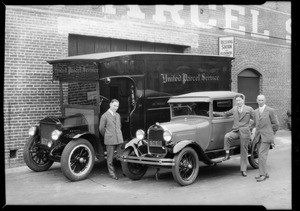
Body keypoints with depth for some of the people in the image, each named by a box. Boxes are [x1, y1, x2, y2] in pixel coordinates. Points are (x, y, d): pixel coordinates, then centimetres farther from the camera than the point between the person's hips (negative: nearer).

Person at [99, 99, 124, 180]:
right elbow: (101, 128, 2)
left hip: (119, 139, 4)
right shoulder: (104, 116, -4)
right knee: (110, 158, 2)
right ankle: (112, 173, 12)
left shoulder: (118, 115, 13)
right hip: (110, 140, -4)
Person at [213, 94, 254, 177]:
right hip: (235, 131, 2)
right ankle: (227, 154, -19)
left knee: (244, 151, 2)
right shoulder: (234, 108, 13)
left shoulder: (249, 109, 3)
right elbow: (226, 114, 24)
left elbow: (255, 119, 7)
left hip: (245, 132, -2)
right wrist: (215, 113, 20)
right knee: (227, 136, -32)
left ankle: (243, 170, 11)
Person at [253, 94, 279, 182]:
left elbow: (276, 124, 1)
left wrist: (270, 134, 4)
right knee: (261, 156, 6)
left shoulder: (270, 110, -3)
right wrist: (256, 134, 12)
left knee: (262, 154, -13)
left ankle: (262, 174, -8)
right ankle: (265, 174, 14)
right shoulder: (255, 111, 14)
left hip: (266, 137, -5)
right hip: (258, 137, 6)